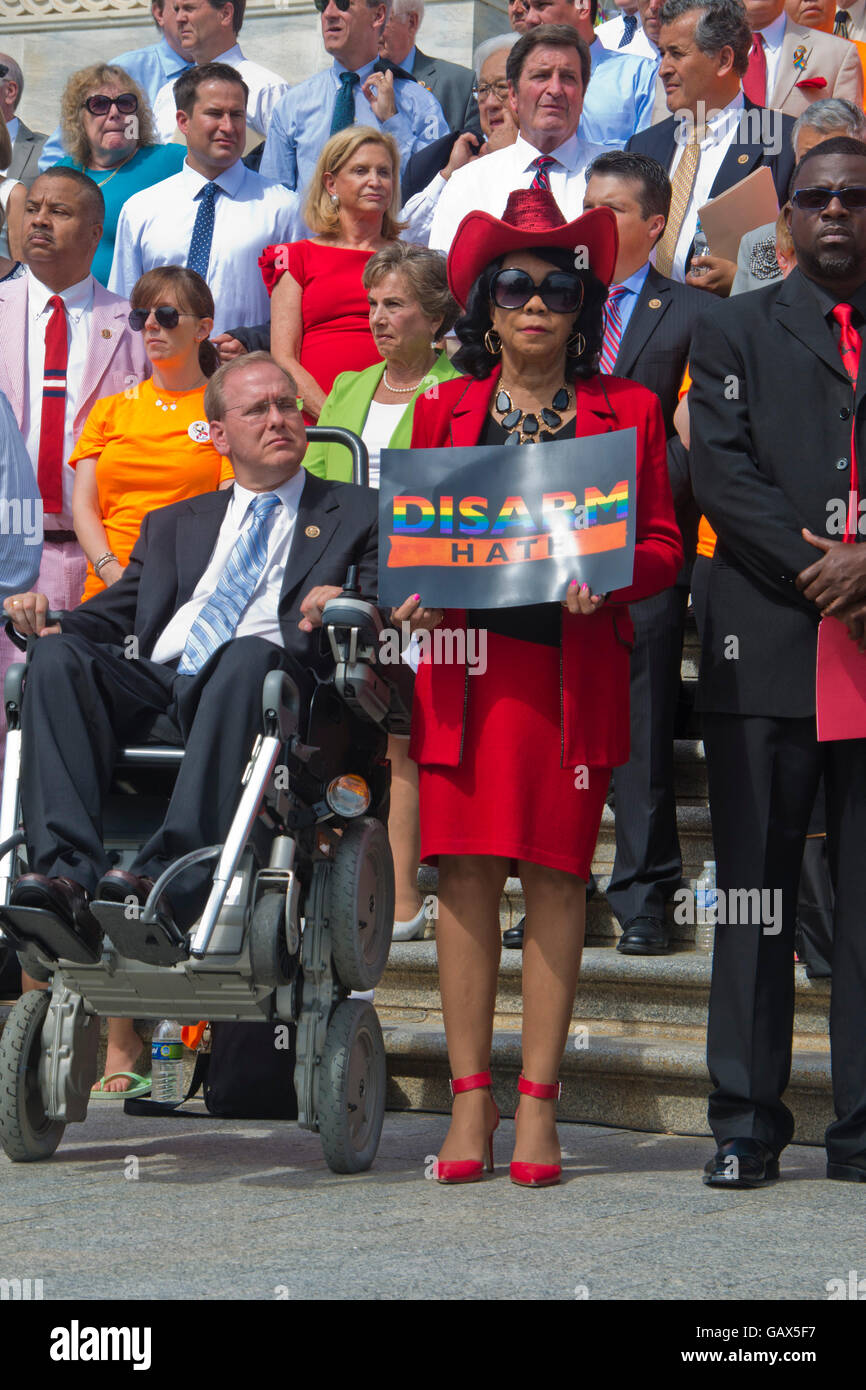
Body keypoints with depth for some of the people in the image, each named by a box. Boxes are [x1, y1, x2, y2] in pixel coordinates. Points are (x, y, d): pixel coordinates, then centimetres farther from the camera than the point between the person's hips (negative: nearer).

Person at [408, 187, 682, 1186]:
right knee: (466, 872, -3)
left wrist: (608, 577, -12)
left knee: (556, 875, -3)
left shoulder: (626, 411, 10)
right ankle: (470, 1096, 2)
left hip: (575, 668, -1)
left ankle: (538, 1102, 1)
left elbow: (663, 545, 8)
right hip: (467, 661, 1)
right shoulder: (443, 410, 14)